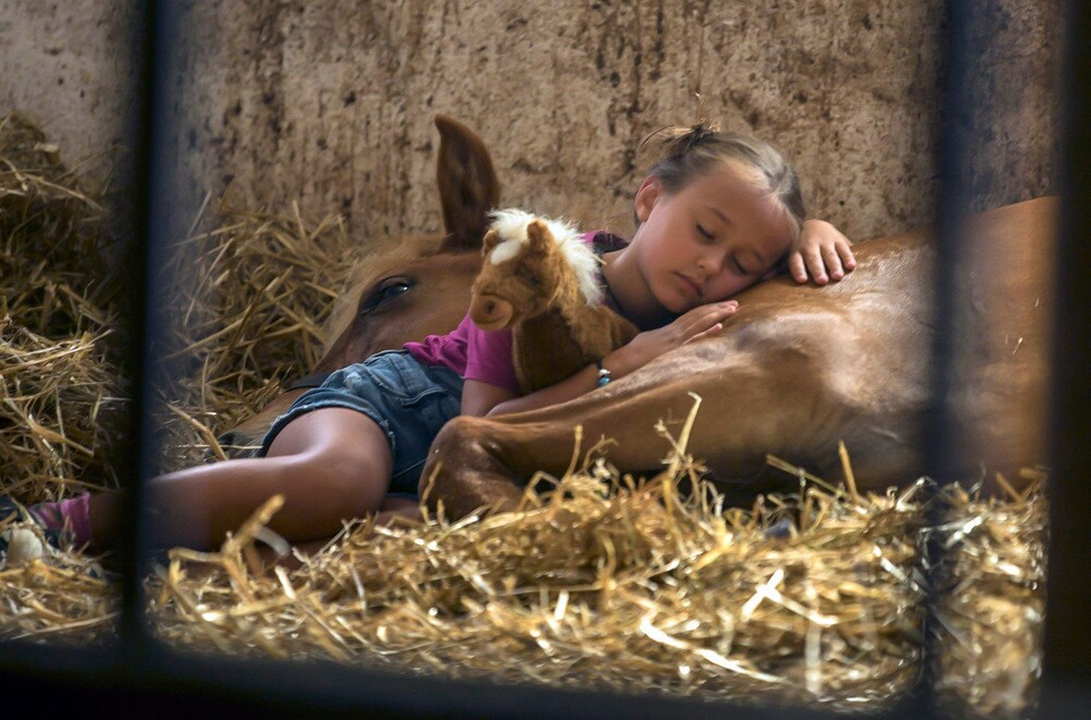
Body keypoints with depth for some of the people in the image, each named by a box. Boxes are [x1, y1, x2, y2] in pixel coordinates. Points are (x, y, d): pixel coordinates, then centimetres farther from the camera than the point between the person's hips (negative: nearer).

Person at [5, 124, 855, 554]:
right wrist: (623, 364, -25)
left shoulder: (686, 304, 2)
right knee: (337, 478, -44)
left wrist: (813, 233, -7)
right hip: (399, 398, -5)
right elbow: (478, 425, -19)